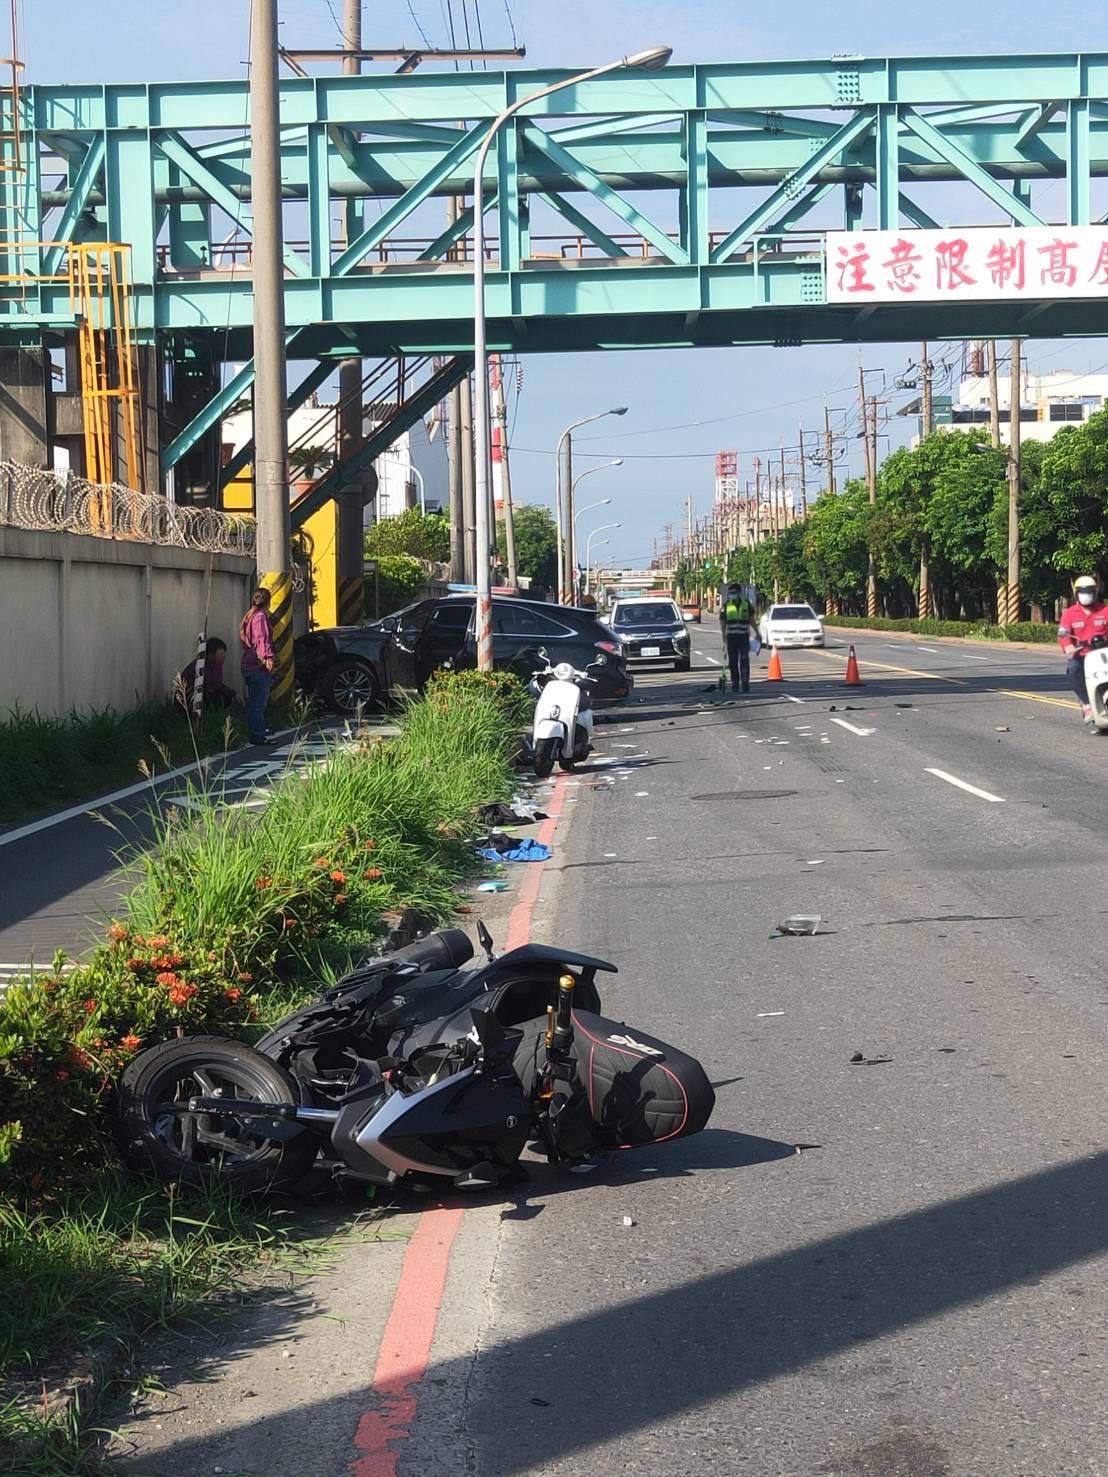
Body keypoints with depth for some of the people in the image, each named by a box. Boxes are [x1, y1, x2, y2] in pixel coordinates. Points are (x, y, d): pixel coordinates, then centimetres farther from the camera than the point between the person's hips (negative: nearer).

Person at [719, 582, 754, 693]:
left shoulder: (746, 604, 6)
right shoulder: (726, 605, 6)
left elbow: (752, 619, 10)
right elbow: (722, 621, 5)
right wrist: (724, 635, -5)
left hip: (744, 636, -1)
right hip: (731, 636, 1)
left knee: (744, 660, -7)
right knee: (733, 662, 4)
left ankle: (745, 682, -4)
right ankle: (735, 683, 12)